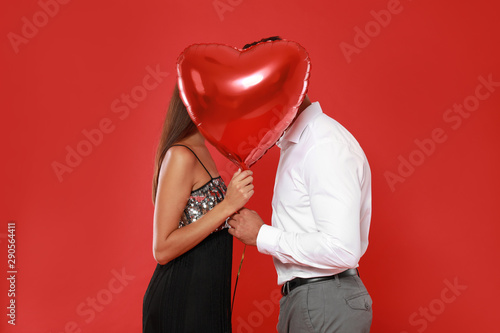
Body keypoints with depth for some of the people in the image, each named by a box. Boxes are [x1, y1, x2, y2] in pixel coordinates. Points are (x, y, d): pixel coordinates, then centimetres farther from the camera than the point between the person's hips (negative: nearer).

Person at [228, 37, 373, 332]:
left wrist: (262, 235, -19)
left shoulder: (326, 147, -20)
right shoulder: (296, 141, 12)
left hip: (325, 307, -9)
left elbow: (341, 250, -28)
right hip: (301, 298, 9)